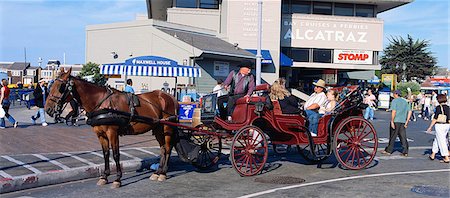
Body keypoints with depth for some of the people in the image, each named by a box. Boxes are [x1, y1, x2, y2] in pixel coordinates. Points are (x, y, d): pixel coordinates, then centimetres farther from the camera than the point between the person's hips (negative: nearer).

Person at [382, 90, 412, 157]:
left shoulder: (395, 101, -5)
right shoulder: (405, 101, 15)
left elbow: (394, 111, -16)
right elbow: (409, 112, 11)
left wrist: (392, 121, -14)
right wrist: (406, 122, 12)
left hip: (396, 121, -6)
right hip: (403, 121, 6)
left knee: (392, 137, 3)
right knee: (403, 137, 7)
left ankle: (389, 150, 12)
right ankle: (405, 152, 5)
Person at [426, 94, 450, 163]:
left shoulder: (438, 107, -13)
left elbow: (435, 119, -13)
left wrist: (430, 127, -5)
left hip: (439, 125, -7)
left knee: (442, 142, -1)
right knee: (437, 140, 20)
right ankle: (433, 155, 29)